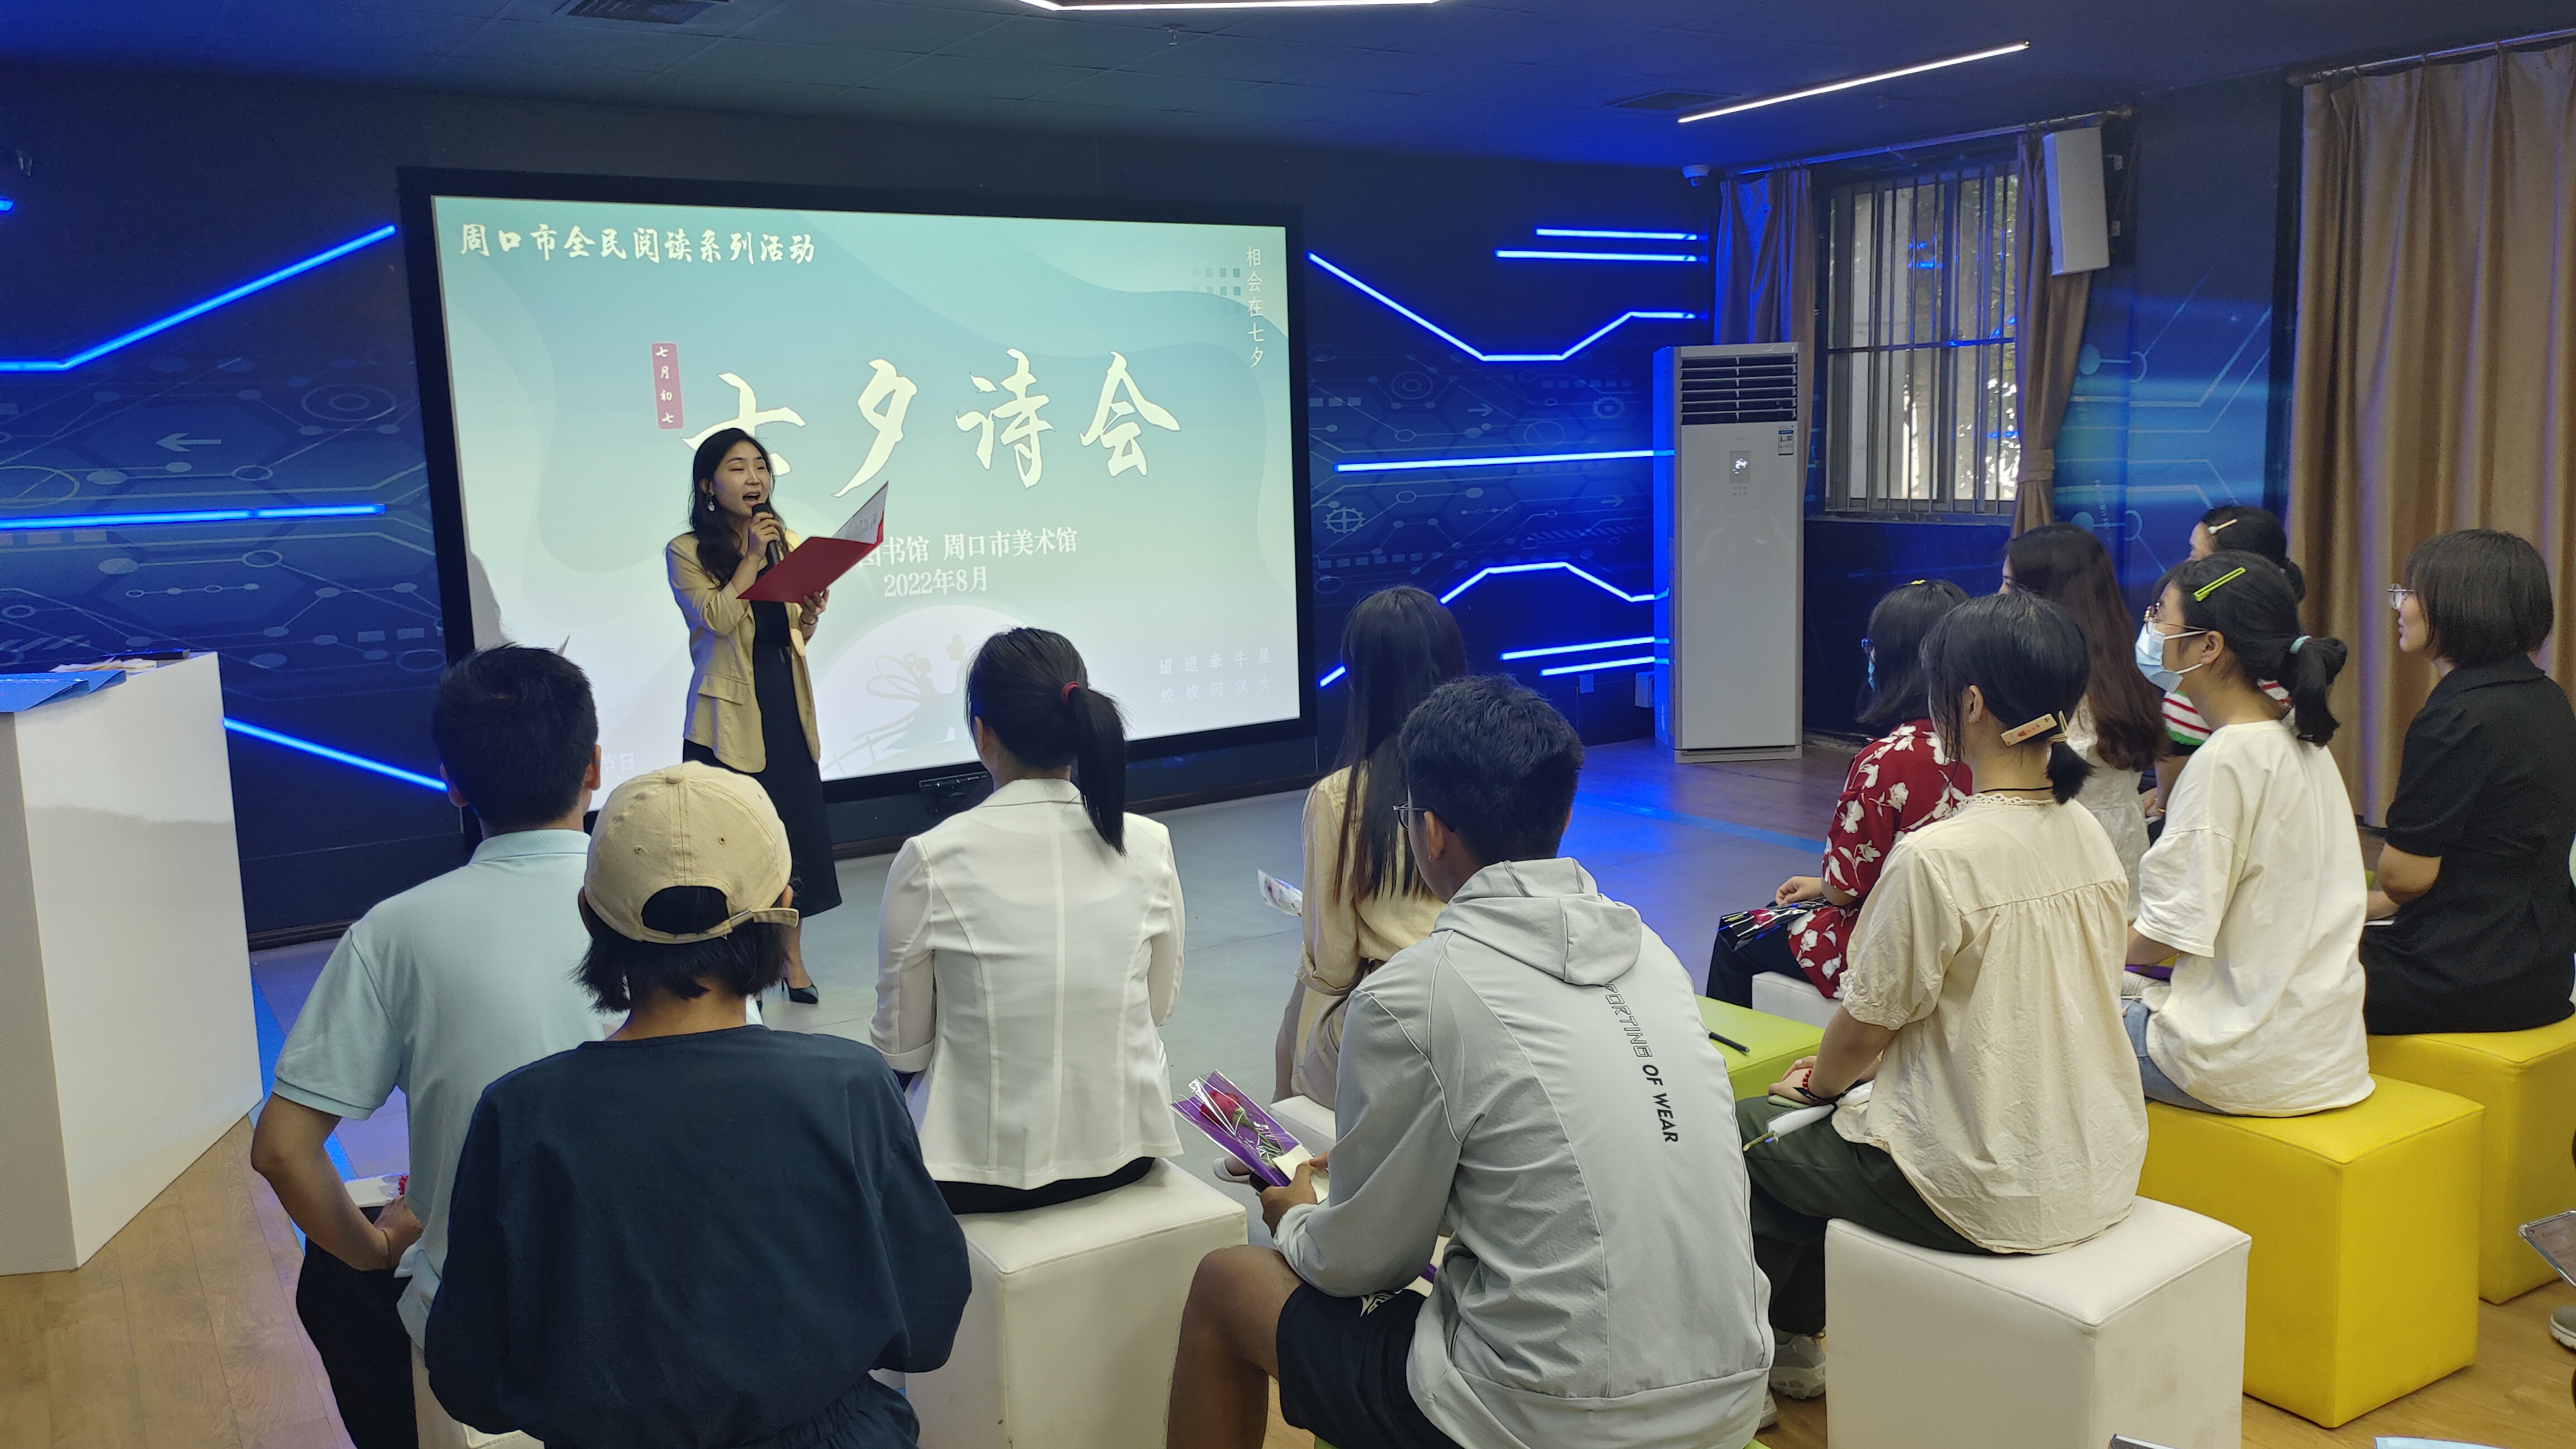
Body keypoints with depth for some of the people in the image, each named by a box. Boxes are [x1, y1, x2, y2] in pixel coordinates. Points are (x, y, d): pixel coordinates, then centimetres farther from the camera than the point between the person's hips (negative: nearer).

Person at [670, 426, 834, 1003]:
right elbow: (718, 618, -17)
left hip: (787, 705, 5)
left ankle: (793, 956, 18)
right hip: (729, 711, -4)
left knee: (799, 823, 5)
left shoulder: (786, 542, 12)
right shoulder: (686, 552, -3)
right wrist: (752, 557, -14)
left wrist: (810, 615, -7)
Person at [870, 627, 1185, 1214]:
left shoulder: (931, 861, -17)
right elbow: (1160, 1006, 4)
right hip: (1126, 1150, 3)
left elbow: (903, 1047, -7)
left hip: (986, 1171, -3)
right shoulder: (1148, 844, -9)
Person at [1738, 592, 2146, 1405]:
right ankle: (1794, 1348, 39)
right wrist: (1843, 1078, 17)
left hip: (1985, 1194, -8)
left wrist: (1818, 1082, 10)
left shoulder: (1937, 858, -24)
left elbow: (1864, 1030, -14)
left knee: (1749, 1134, 13)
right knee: (1827, 1120, 26)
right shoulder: (2091, 838, 0)